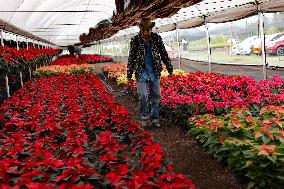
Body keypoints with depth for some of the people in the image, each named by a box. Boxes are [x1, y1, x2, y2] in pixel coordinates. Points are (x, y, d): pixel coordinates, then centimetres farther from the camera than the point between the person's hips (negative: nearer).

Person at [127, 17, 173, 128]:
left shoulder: (157, 38, 2)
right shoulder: (135, 40, -2)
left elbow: (164, 54, 10)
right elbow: (131, 58, 4)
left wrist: (169, 68, 10)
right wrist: (129, 74, 4)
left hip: (154, 72, 2)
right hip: (141, 72, -2)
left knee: (156, 96, 5)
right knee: (143, 96, -10)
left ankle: (155, 119, 17)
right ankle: (144, 117, 13)